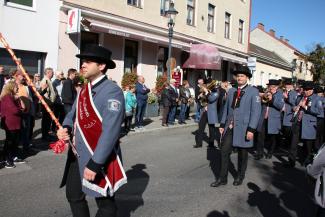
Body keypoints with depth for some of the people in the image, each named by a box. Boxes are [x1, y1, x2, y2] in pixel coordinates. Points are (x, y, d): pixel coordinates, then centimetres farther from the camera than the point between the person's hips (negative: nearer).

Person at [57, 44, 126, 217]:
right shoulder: (84, 90, 8)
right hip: (77, 155, 8)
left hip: (99, 158, -8)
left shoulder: (112, 91, -19)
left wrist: (95, 163, -24)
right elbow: (73, 114, 18)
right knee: (73, 195, 23)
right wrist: (65, 128, -5)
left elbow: (110, 131, -25)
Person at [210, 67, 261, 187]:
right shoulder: (231, 91, 10)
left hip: (243, 128, -4)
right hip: (229, 127, 4)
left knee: (242, 154, 11)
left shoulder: (253, 91, -6)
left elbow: (256, 111, -11)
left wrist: (251, 129, -17)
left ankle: (240, 177, 31)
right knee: (224, 152, 4)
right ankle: (222, 178, 16)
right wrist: (222, 124, 9)